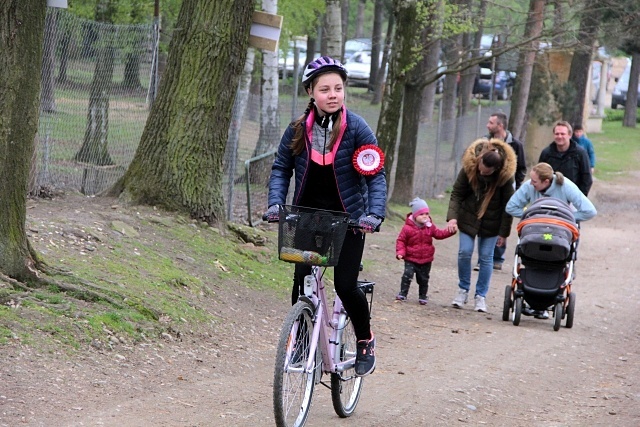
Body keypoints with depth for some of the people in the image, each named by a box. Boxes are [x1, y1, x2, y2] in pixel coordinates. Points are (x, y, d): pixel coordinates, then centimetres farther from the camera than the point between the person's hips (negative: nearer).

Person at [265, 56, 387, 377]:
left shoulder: (356, 128, -10)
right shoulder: (298, 129, -3)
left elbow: (376, 176, -10)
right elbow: (281, 169, 4)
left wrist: (374, 213, -24)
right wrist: (276, 203, -12)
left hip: (347, 221, -2)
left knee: (345, 286, -7)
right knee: (301, 283, -6)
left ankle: (365, 341, 18)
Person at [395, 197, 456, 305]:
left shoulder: (430, 227, 0)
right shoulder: (407, 228, -13)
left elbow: (439, 234, 5)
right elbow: (401, 240, -8)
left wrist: (450, 231, -9)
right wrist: (400, 252, -20)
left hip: (426, 260, 3)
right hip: (411, 259, -3)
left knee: (423, 279, 11)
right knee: (407, 275, -13)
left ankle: (423, 296, 24)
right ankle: (403, 294, -3)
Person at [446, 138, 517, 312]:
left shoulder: (506, 175, -22)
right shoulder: (468, 168, -19)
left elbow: (508, 205, -12)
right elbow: (457, 194, -11)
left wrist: (503, 232, -9)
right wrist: (452, 217, -25)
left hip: (491, 222, -1)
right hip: (468, 218, 1)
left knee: (486, 257, 1)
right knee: (464, 252, -6)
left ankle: (481, 296, 12)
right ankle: (463, 290, 13)